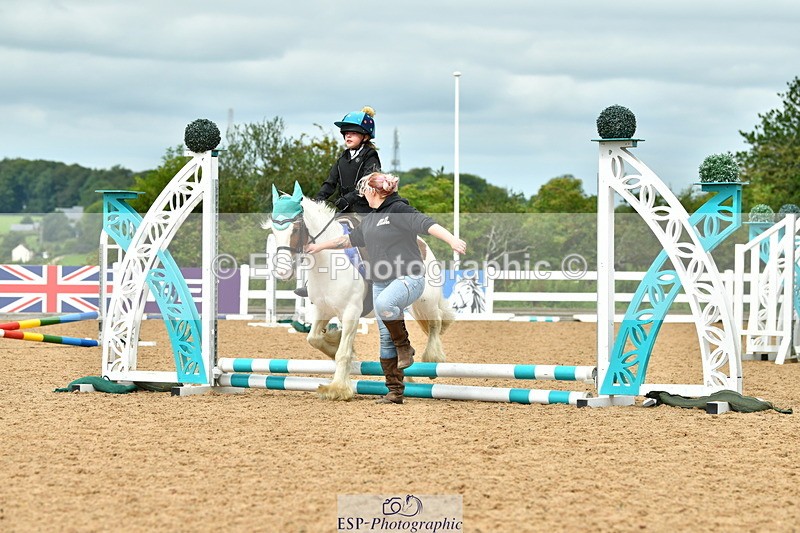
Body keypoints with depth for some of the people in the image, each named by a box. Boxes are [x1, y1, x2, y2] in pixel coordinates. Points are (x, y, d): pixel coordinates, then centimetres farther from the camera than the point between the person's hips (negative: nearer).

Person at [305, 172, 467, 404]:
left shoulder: (399, 210, -8)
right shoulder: (370, 219, 18)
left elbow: (426, 224, -21)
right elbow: (350, 239, 32)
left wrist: (452, 240, -36)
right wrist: (320, 246, 41)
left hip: (408, 278, -9)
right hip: (381, 283, 9)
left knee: (385, 303, -39)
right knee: (386, 339, 4)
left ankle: (405, 347, -15)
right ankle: (395, 391, 9)